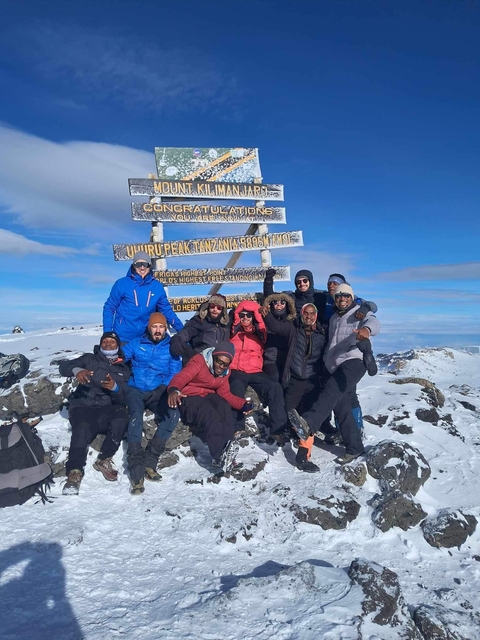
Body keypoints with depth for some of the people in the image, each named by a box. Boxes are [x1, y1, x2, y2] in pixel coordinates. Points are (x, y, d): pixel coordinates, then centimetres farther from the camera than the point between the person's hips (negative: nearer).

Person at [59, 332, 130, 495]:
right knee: (82, 428, -34)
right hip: (83, 406, -1)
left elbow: (122, 399, 5)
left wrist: (115, 388, -18)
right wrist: (77, 370, -26)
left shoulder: (123, 369, 17)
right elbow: (63, 366, -3)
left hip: (107, 409, 1)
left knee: (121, 416, -32)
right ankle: (75, 472, -33)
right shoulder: (89, 359, 13)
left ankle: (103, 460, -17)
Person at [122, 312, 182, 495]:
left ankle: (149, 460, -20)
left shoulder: (171, 347, 9)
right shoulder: (136, 344, 11)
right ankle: (137, 469, -32)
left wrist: (163, 387, -16)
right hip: (136, 389, 0)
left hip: (158, 392, 1)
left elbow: (175, 373, 0)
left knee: (173, 416, -28)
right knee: (136, 417, -31)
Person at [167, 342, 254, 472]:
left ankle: (226, 450, -37)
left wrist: (243, 404, -12)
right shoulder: (200, 361, -17)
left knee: (224, 407, -27)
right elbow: (182, 376, -30)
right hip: (188, 397, -6)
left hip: (208, 397, 6)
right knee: (208, 412, -36)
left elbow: (225, 393, 5)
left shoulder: (225, 372, 5)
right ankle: (221, 454, -50)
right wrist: (173, 390, -53)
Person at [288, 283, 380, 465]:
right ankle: (354, 448, 13)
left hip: (355, 361, -7)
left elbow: (373, 322, -17)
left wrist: (366, 329, -41)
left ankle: (308, 424, -48)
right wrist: (325, 364, 17)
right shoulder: (333, 318, 27)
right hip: (336, 367, 7)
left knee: (331, 391, -30)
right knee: (342, 408, 3)